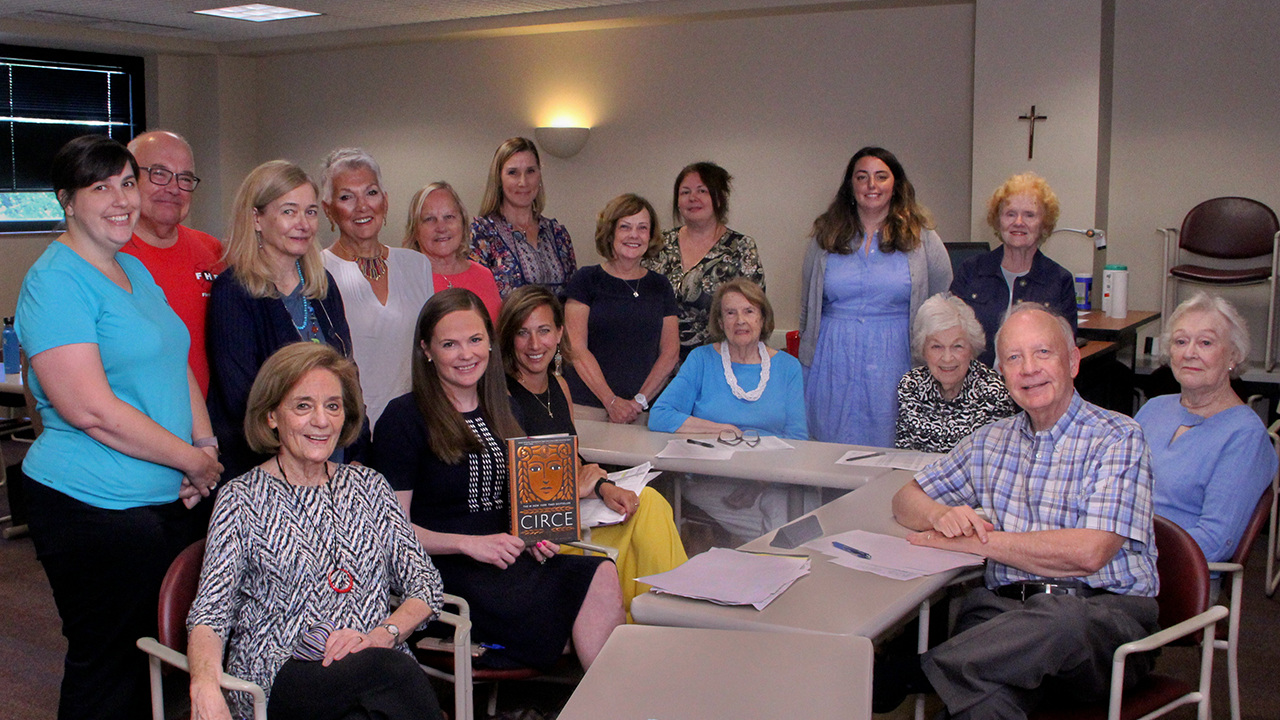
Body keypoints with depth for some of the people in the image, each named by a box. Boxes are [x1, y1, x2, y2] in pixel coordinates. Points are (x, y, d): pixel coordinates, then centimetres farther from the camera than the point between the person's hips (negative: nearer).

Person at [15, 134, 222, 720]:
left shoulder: (135, 270, 14)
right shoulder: (55, 281, -14)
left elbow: (176, 366, 18)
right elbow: (92, 410, -21)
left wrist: (207, 446, 2)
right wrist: (192, 459, -13)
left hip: (165, 499, 8)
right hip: (94, 510, -8)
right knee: (107, 669, 3)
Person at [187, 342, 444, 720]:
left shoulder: (369, 486, 18)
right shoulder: (243, 499, 7)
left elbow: (425, 585, 13)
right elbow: (211, 613, -4)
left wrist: (383, 634, -8)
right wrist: (205, 685, -25)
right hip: (278, 675, -3)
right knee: (392, 671, -35)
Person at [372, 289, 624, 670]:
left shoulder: (502, 410, 16)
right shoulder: (404, 418, -3)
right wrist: (469, 544, -19)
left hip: (504, 556, 6)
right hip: (443, 569, -6)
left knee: (602, 577, -26)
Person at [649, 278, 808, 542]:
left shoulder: (787, 367, 12)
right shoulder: (702, 360, 7)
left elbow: (798, 438, 5)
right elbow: (659, 418, -3)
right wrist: (722, 429, -9)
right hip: (709, 481, -2)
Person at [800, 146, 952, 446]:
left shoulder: (921, 238, 4)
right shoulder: (826, 236, 8)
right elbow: (807, 306, 13)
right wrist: (808, 359, 10)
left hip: (895, 361, -1)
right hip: (835, 364, 1)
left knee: (888, 446, 1)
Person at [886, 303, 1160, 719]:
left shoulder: (1118, 439, 1)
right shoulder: (992, 441, 19)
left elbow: (1088, 552, -12)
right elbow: (907, 499, 24)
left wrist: (972, 542, -8)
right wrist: (942, 515, -2)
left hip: (1107, 612, -2)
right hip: (1006, 607, 2)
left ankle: (907, 672, -35)